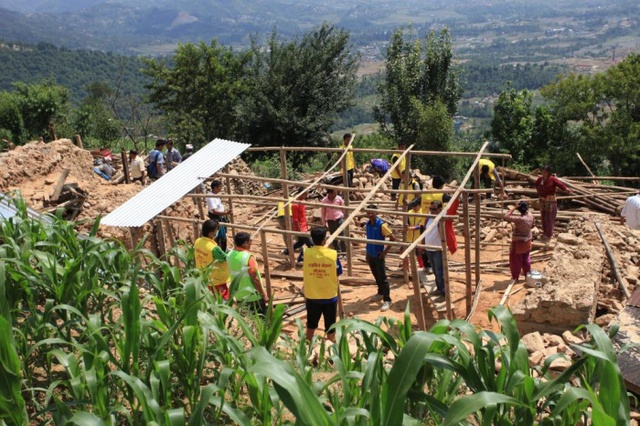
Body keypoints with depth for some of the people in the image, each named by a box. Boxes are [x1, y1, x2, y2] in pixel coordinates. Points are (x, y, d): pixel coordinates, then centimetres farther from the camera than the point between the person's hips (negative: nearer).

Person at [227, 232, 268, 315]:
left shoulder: (230, 255, -2)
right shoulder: (248, 257, -24)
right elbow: (255, 279, -20)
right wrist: (263, 294, -10)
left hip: (239, 296, 7)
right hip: (253, 296, -7)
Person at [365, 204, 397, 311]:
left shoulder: (381, 225, -18)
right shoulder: (367, 225, 3)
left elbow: (392, 238, -18)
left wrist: (385, 251, -17)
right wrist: (367, 253, 14)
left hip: (378, 255, -7)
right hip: (371, 255, 7)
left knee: (382, 278, -3)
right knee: (376, 276, 20)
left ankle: (387, 300, 2)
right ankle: (380, 293, 38)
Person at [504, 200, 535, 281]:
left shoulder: (519, 219, -33)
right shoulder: (530, 215, -9)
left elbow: (506, 216, -36)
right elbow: (532, 225, 8)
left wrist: (514, 208, -31)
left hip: (518, 242, -7)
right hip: (527, 241, 7)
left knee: (516, 260, 11)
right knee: (526, 259, 22)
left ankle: (515, 277, 24)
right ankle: (528, 275, 34)